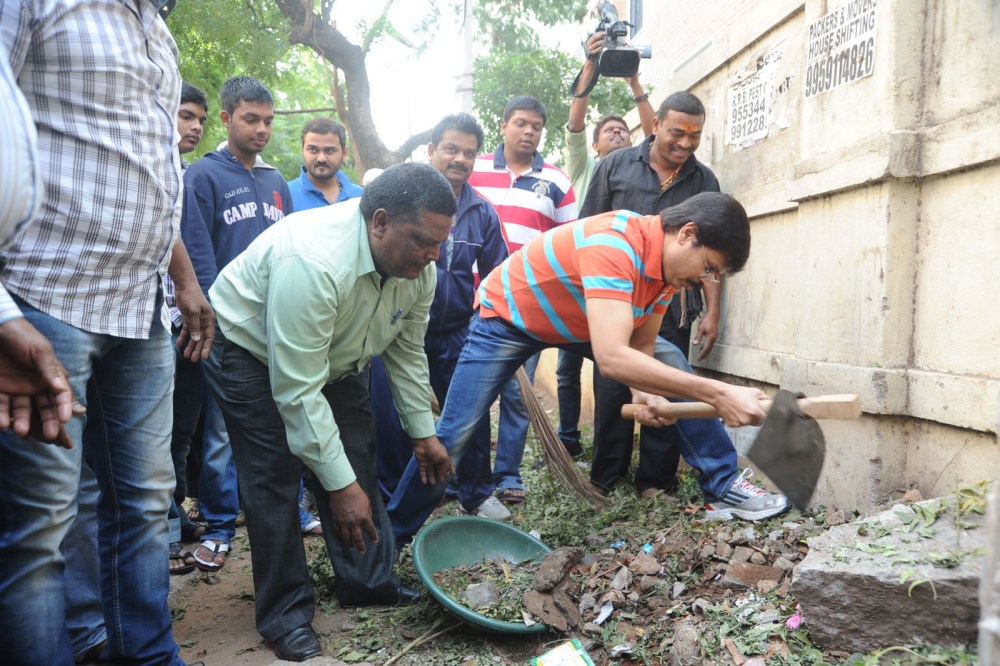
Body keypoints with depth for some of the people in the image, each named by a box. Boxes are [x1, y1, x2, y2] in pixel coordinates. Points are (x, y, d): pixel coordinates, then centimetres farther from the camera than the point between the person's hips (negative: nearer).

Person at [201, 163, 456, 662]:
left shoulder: (418, 266, -18)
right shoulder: (312, 263, -41)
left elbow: (406, 351, -3)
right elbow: (297, 391, -38)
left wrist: (423, 433, -1)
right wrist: (339, 485, -34)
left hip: (337, 356, 7)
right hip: (253, 351, -6)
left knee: (357, 464, 4)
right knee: (275, 479, -9)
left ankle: (369, 583, 18)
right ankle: (285, 614, 5)